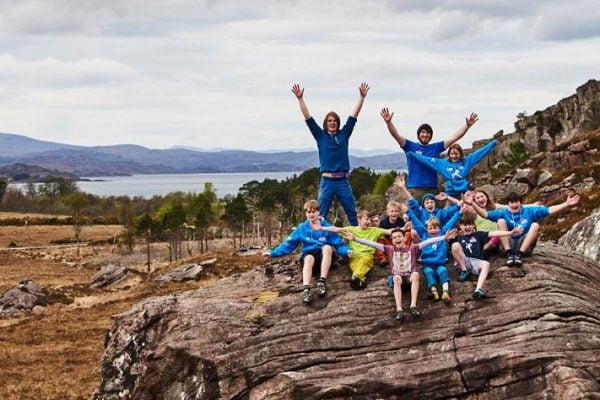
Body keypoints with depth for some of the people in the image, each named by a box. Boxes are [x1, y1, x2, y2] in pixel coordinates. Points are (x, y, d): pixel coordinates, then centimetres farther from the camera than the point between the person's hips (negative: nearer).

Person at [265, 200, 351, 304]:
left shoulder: (327, 227, 1)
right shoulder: (301, 229, 6)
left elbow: (338, 244, -3)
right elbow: (288, 244, 5)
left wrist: (346, 251, -24)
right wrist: (273, 253, -5)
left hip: (325, 257, 0)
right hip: (309, 256, 1)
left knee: (327, 247, -33)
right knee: (309, 258, -35)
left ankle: (322, 282, -35)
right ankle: (306, 289, -54)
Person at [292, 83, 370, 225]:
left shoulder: (343, 134, 9)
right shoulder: (320, 136, 5)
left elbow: (354, 116, 6)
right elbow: (308, 117, 0)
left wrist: (362, 97, 0)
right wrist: (300, 99, -6)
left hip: (343, 181, 2)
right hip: (327, 181, -2)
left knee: (353, 214, 6)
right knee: (321, 216, -1)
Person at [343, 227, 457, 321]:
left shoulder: (412, 248, 9)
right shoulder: (390, 249, 12)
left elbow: (428, 241, -2)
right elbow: (371, 243, 4)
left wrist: (444, 237, -13)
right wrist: (355, 239, -5)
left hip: (410, 277, 0)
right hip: (397, 278, 0)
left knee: (416, 274, -33)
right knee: (397, 278, -34)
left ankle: (413, 307, -40)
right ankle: (399, 310, -46)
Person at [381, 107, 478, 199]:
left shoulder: (436, 147, 13)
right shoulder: (411, 146, 6)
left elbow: (454, 138, 12)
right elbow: (396, 135, -5)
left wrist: (467, 125, 5)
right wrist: (388, 122, -21)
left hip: (433, 189, 3)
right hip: (415, 189, -3)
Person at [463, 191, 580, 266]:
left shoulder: (529, 211, 6)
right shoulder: (503, 213, 5)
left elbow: (549, 210, 0)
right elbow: (485, 214, -6)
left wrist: (567, 204, -11)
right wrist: (473, 204, -21)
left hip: (525, 246, 0)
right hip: (508, 245, 0)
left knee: (535, 225, -19)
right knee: (501, 221, -15)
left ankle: (519, 254, -28)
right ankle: (509, 254, -26)